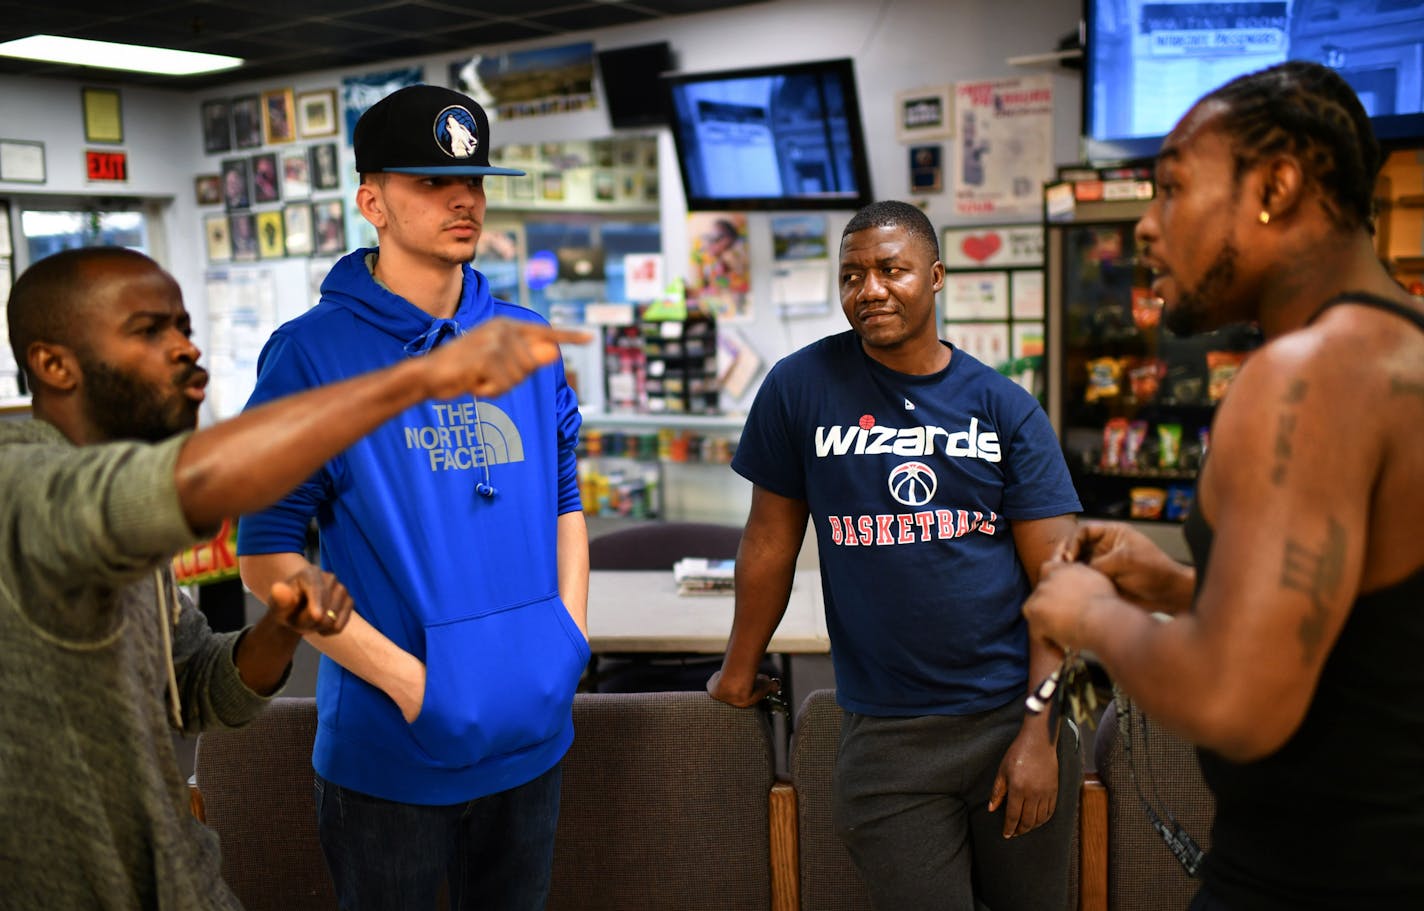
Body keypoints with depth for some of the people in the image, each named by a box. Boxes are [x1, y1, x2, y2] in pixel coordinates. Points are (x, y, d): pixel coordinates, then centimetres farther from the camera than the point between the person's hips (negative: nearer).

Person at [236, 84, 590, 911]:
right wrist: (409, 679, -17)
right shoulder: (312, 352, -11)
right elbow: (268, 555, -11)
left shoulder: (530, 342, 3)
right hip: (390, 750, -4)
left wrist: (572, 633, -1)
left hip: (532, 734, 5)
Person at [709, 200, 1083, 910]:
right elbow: (771, 540, 4)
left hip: (1014, 715, 2)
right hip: (887, 738, -1)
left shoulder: (1005, 408, 0)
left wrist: (1040, 732, -9)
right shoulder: (801, 387, -3)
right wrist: (739, 671, 12)